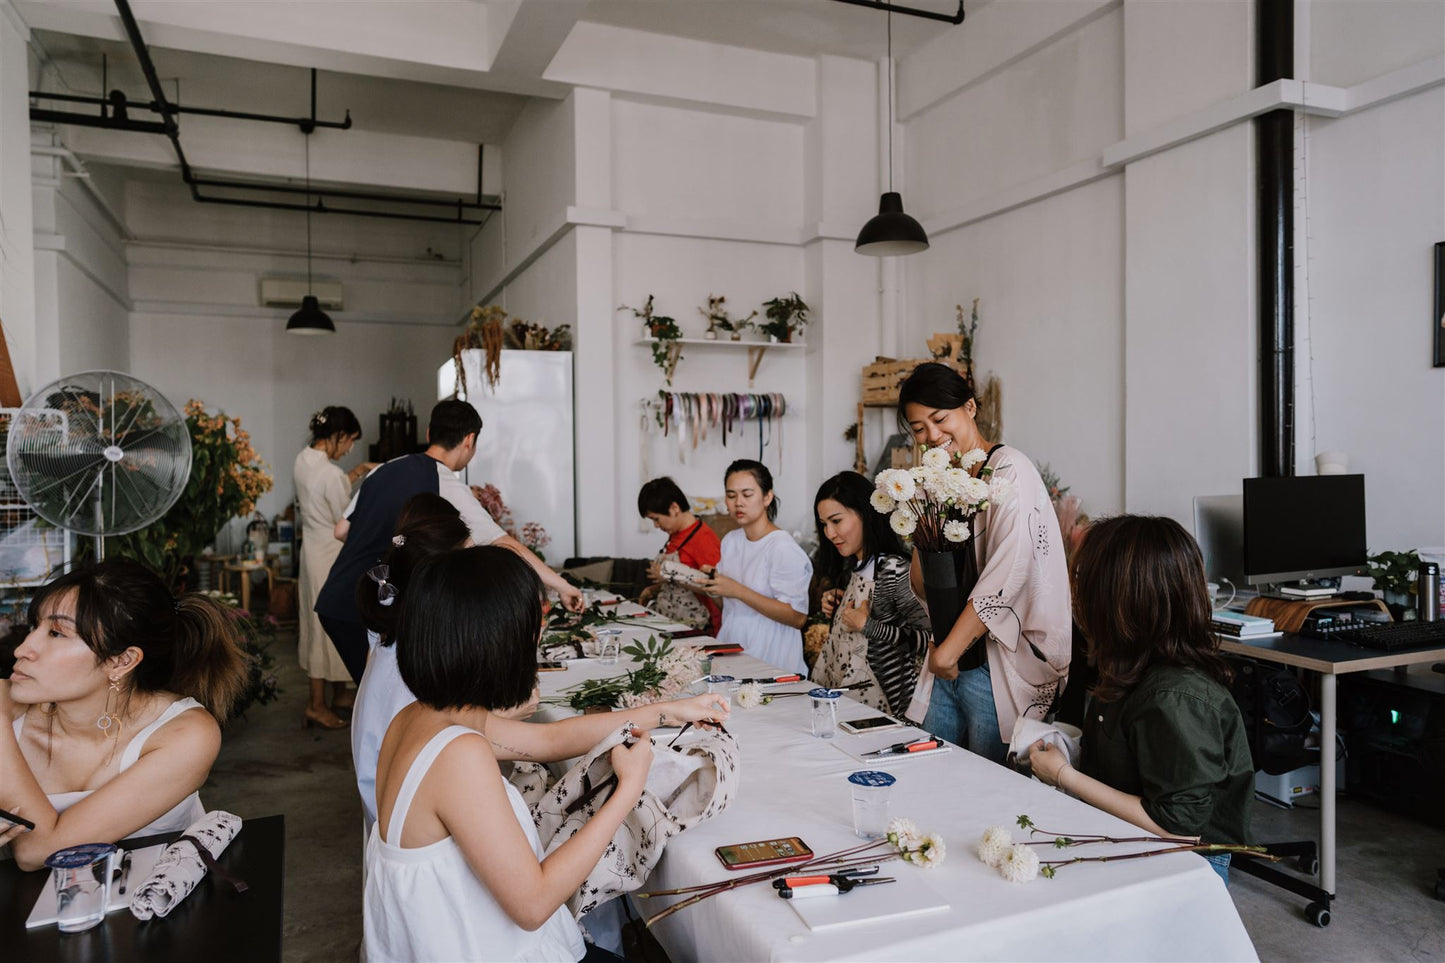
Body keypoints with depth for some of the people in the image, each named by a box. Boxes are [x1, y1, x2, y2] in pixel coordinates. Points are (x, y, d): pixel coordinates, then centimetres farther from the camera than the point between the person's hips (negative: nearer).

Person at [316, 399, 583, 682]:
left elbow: (342, 530, 16)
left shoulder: (384, 470, 10)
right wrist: (562, 586, -9)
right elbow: (507, 547, -15)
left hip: (332, 603, 8)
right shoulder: (448, 488, -12)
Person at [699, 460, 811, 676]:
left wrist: (738, 591, -21)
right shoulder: (730, 540, 12)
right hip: (730, 648, 7)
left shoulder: (783, 549, -12)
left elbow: (797, 617, -17)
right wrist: (710, 581, 2)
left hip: (770, 659, -7)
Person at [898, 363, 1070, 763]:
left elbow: (1004, 580, -20)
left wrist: (948, 651, -14)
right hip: (947, 660, 7)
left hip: (1000, 666, -7)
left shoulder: (1010, 471, -10)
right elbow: (922, 589, 12)